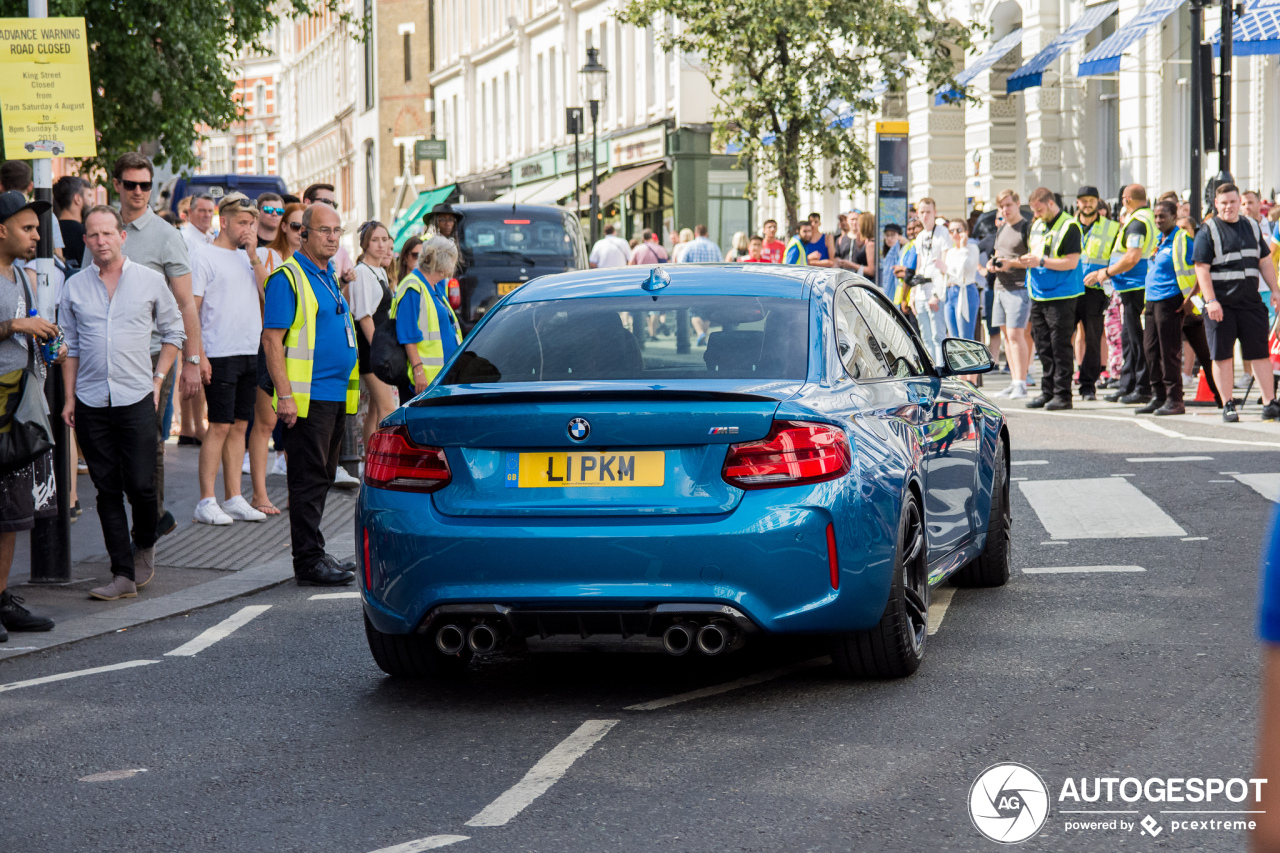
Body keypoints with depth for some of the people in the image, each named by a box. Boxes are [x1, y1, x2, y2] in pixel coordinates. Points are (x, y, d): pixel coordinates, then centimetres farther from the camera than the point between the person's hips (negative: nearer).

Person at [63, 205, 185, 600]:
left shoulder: (150, 280, 3)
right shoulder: (75, 286, 6)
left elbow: (173, 331, 12)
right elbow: (70, 345, 11)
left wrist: (158, 379, 4)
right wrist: (69, 398, 5)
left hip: (137, 398, -2)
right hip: (91, 402, 2)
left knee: (140, 483, -6)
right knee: (107, 490, 2)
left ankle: (145, 545, 24)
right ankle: (124, 574, 6)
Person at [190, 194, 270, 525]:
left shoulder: (247, 257, 15)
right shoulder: (205, 257, -5)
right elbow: (191, 308, -8)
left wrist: (254, 257, -3)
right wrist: (198, 354, -14)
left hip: (250, 352, 6)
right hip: (219, 356, -6)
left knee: (239, 425, 8)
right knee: (220, 426, -7)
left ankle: (234, 498, 13)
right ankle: (206, 502, -4)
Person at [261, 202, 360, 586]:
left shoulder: (330, 276, 17)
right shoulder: (288, 277, -10)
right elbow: (272, 340, -15)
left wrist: (350, 387, 22)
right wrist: (285, 396, -21)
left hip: (336, 395, 9)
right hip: (308, 396, -9)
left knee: (321, 478, 13)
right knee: (308, 479, -7)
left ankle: (315, 554, 21)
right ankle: (308, 561, -5)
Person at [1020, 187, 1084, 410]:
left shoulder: (1069, 226, -10)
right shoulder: (1037, 226, 16)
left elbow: (1071, 262, -16)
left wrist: (1041, 261, -19)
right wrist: (1027, 261, 3)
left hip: (1061, 296, -8)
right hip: (1038, 295, 8)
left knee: (1060, 347, -5)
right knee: (1043, 347, 9)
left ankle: (1062, 394, -2)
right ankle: (1047, 392, 15)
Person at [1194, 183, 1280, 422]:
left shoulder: (1252, 227, 12)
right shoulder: (1208, 231, -3)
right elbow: (1202, 269, -9)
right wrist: (1211, 300, -17)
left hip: (1250, 301, 4)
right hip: (1221, 304, -4)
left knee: (1259, 353, 1)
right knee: (1223, 355, 0)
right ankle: (1227, 405, 8)